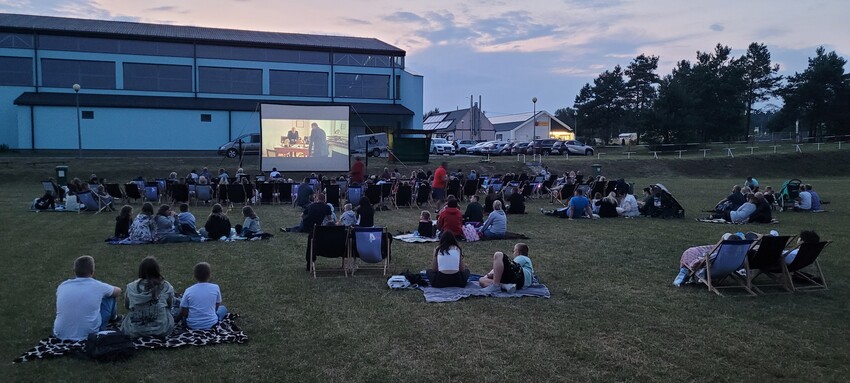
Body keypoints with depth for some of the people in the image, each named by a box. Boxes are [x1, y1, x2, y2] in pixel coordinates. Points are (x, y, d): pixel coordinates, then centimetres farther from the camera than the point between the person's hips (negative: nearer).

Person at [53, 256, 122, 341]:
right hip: (88, 336, -3)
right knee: (109, 297, 15)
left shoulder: (62, 286, 1)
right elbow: (118, 291, 15)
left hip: (60, 336, 3)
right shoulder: (98, 286, -8)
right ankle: (111, 316, 45)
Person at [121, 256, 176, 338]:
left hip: (134, 332, 2)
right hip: (162, 330, -1)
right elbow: (170, 306, 4)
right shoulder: (166, 287, -11)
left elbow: (126, 306, 7)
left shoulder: (131, 287, -8)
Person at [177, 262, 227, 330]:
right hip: (211, 325, 0)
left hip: (192, 326, 0)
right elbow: (217, 307, 0)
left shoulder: (188, 291, -11)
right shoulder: (215, 288, -12)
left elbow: (183, 313, -7)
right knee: (223, 308, 29)